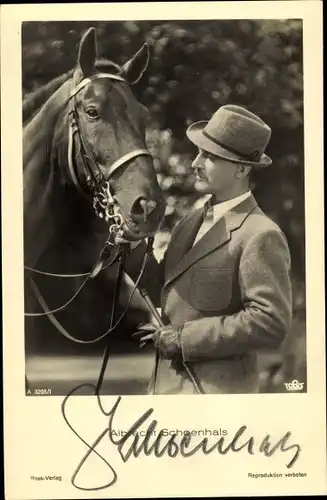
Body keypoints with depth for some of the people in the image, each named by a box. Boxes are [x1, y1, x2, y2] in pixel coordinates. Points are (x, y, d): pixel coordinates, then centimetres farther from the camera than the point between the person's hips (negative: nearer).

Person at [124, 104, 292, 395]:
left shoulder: (260, 236, -17)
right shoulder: (192, 222, 8)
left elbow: (271, 322, -22)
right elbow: (160, 282, 11)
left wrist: (182, 338, -20)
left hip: (217, 387, -7)